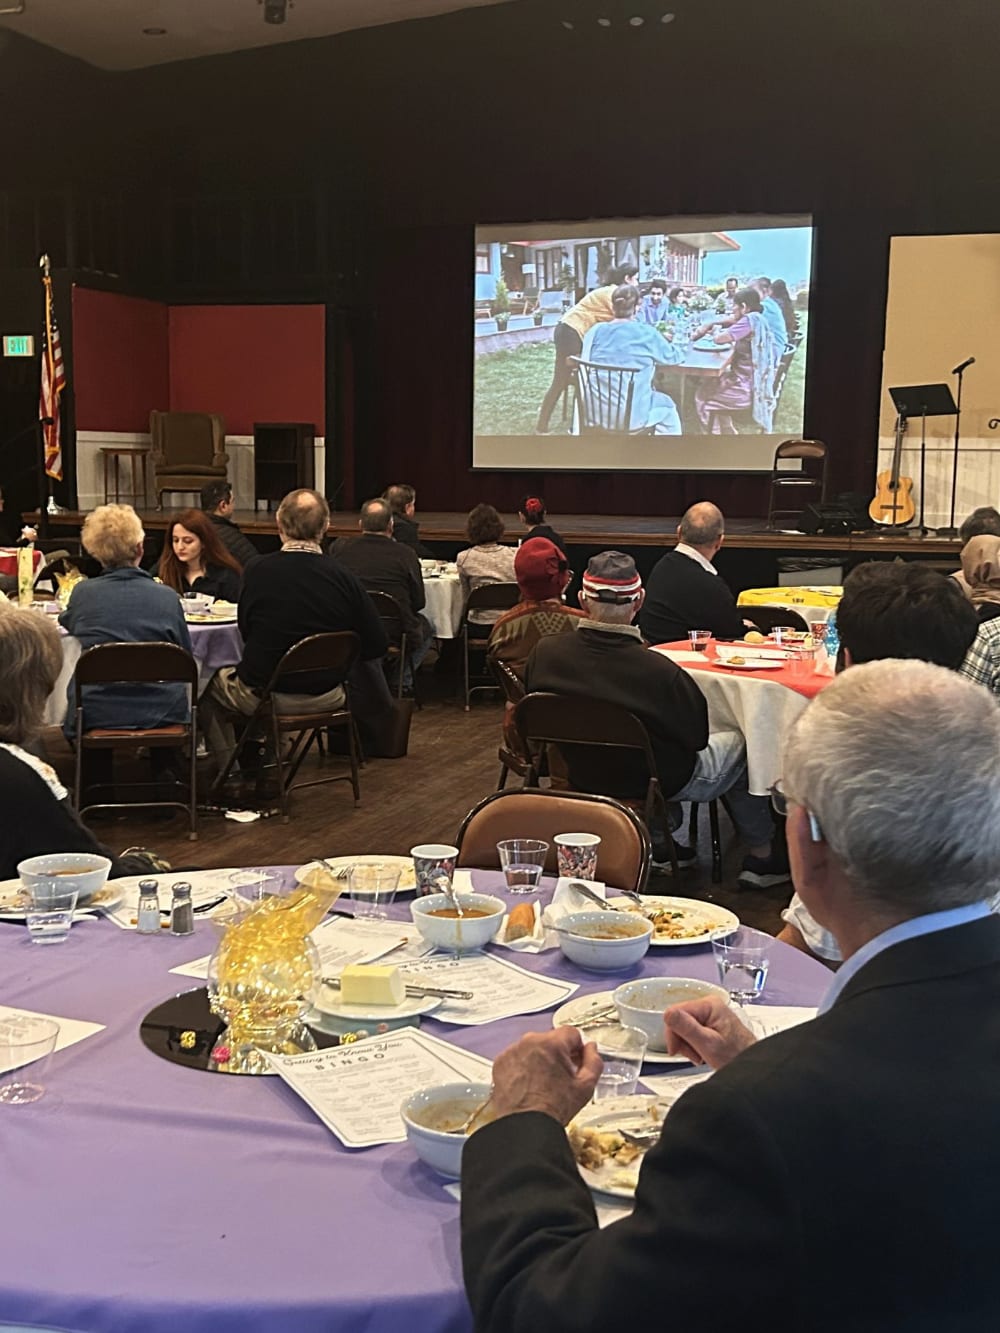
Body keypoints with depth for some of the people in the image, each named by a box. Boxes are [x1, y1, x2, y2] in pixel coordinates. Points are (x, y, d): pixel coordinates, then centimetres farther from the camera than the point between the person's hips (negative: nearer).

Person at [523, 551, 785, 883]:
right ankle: (761, 857, 31)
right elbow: (697, 736, -16)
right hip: (660, 786, -5)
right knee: (738, 745, 21)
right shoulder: (658, 671, -34)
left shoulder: (544, 652, -22)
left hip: (579, 777, 5)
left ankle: (659, 844, 34)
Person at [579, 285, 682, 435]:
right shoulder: (647, 334, -7)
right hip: (631, 416, -3)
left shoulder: (595, 330, 1)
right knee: (668, 409, 26)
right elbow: (674, 357, 9)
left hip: (593, 411, 3)